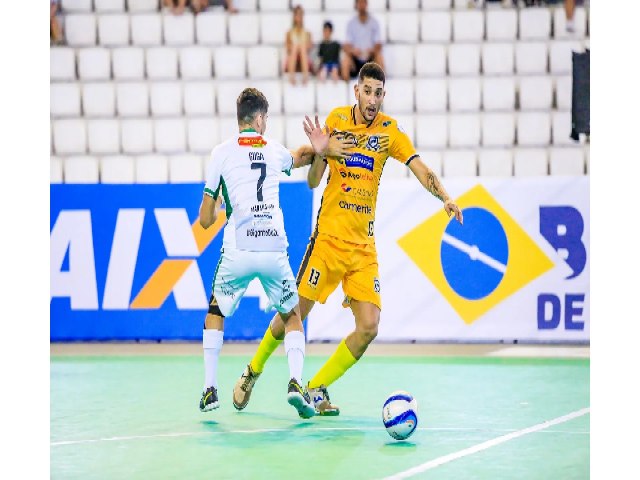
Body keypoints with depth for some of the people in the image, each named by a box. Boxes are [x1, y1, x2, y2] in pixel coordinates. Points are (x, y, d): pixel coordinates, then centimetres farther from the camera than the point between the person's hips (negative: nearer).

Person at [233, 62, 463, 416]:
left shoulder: (390, 131, 1)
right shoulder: (336, 120, -2)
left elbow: (420, 168, -10)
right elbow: (312, 182, -1)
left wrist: (445, 198, -27)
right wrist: (318, 153, -21)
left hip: (364, 247, 2)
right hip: (327, 239, -2)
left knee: (369, 327, -7)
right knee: (294, 314, 0)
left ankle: (316, 388, 11)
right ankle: (253, 371, 26)